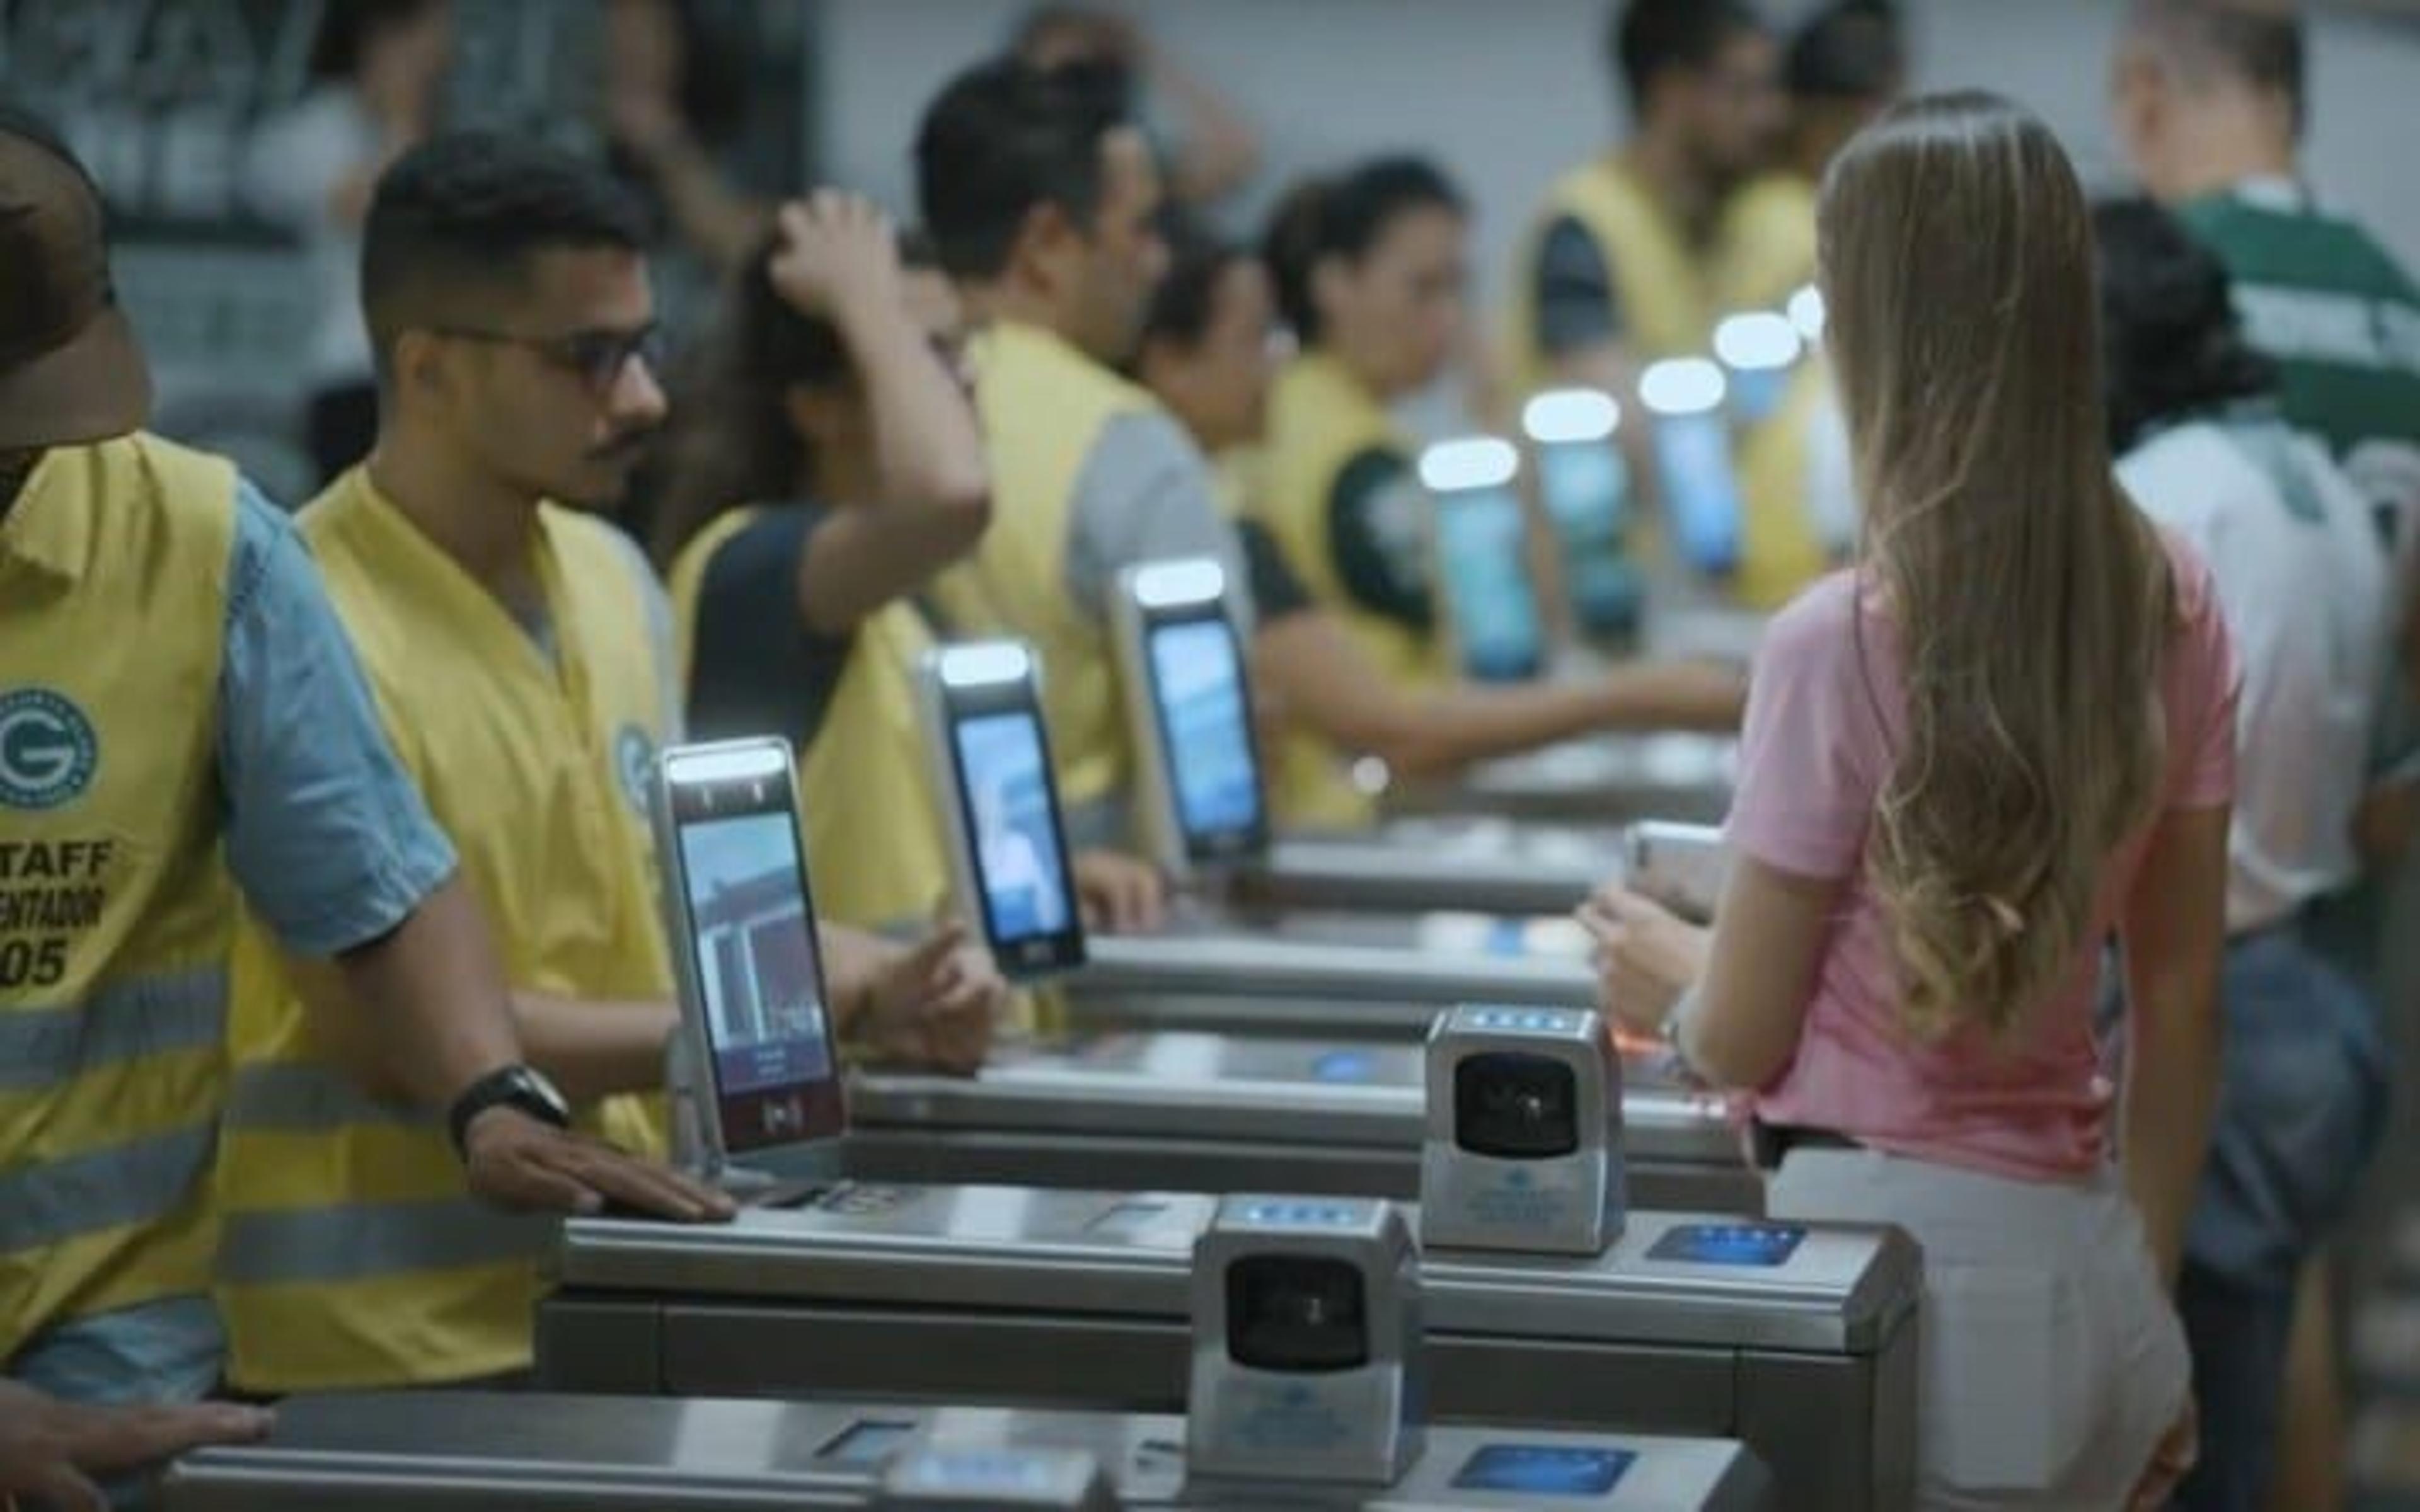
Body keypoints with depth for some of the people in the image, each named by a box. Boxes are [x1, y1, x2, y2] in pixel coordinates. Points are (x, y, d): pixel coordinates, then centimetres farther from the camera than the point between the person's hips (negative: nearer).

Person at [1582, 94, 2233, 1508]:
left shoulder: (1845, 641, -16)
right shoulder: (2176, 604, 0)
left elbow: (1743, 1039, -7)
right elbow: (2181, 1002, 8)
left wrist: (1669, 973, 16)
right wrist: (2147, 1302, 17)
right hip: (2085, 1265, 6)